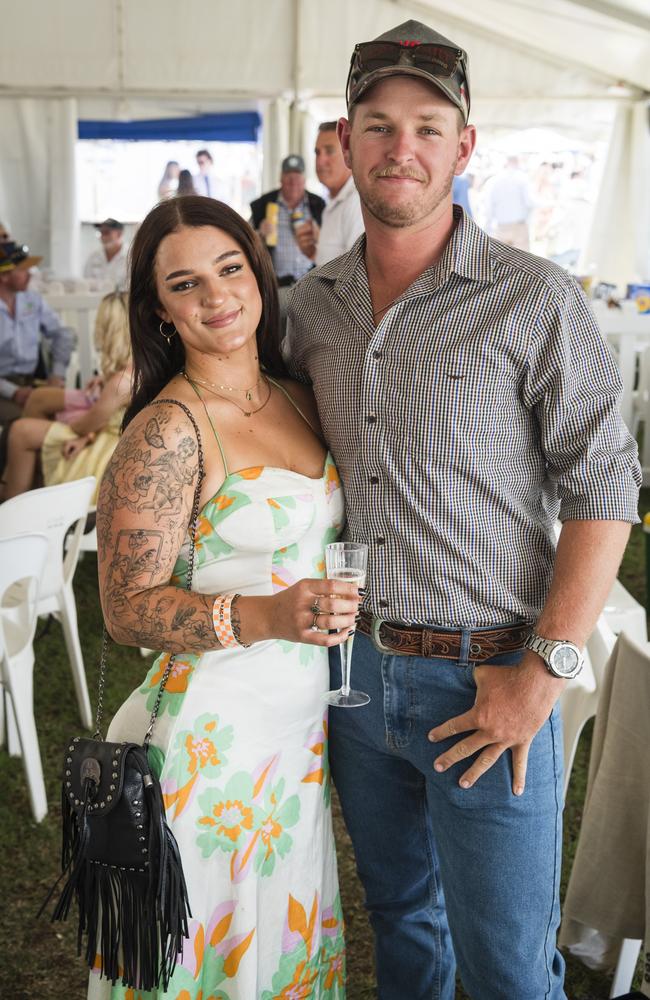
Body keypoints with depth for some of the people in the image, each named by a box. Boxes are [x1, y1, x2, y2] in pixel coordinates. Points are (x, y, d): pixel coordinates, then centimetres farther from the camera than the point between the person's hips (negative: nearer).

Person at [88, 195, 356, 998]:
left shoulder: (298, 401, 6)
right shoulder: (166, 434, -16)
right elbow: (127, 610, -17)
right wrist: (266, 615, -29)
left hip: (305, 719, 7)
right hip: (213, 730, -6)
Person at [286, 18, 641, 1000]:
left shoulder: (535, 300, -11)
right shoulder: (313, 301, 4)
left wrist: (544, 672, -16)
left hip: (486, 681, -4)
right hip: (354, 668, 5)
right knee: (399, 911, 23)